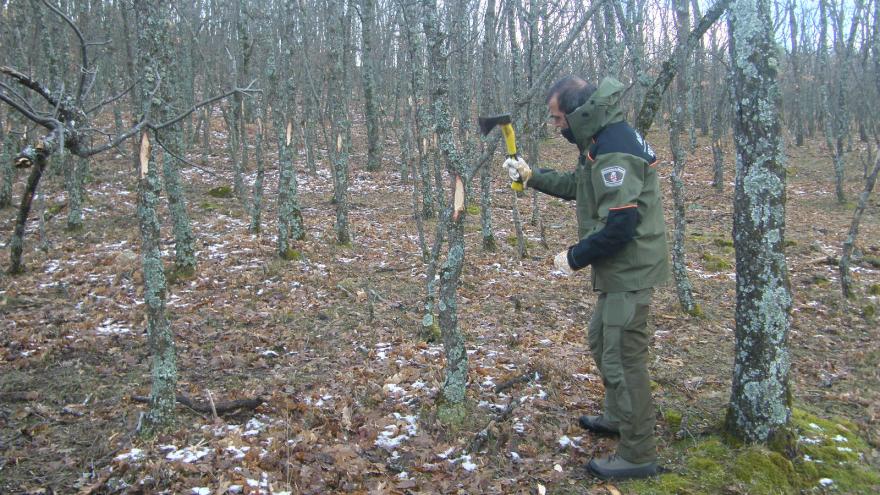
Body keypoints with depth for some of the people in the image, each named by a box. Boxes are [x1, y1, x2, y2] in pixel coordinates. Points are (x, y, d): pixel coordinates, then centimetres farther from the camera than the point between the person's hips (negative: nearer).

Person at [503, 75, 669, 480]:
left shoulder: (613, 150, -24)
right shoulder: (602, 141, 9)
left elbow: (619, 226, -28)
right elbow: (577, 185, 25)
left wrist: (574, 258, -17)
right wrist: (532, 177, 19)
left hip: (630, 271, -11)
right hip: (619, 269, 11)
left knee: (623, 359, -2)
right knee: (601, 340, 24)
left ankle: (637, 455, 12)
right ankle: (618, 416, 43)